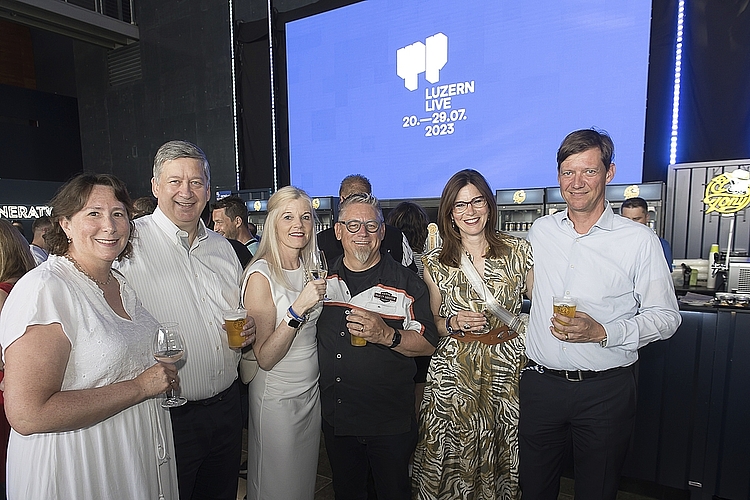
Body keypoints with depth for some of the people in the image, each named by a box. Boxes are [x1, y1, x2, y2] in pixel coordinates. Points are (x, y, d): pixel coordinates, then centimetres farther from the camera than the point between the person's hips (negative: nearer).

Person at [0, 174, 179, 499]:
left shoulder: (121, 285, 4)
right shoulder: (43, 289, -21)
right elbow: (27, 414, -26)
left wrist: (163, 371, 0)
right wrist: (140, 387, -23)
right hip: (76, 472, -8)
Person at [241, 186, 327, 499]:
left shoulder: (311, 268, 1)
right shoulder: (261, 275, -20)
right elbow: (265, 358, -22)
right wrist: (298, 308, -31)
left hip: (312, 389, 6)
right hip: (277, 395, -6)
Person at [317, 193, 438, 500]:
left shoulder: (406, 284, -9)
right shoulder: (321, 278, 3)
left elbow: (428, 344, -11)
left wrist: (387, 335, -25)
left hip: (390, 421, -3)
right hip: (335, 418, 4)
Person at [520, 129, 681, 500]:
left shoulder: (639, 240, -6)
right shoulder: (540, 231, 3)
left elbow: (665, 317, -3)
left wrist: (603, 332, -19)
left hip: (605, 390, -2)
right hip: (540, 383, 3)